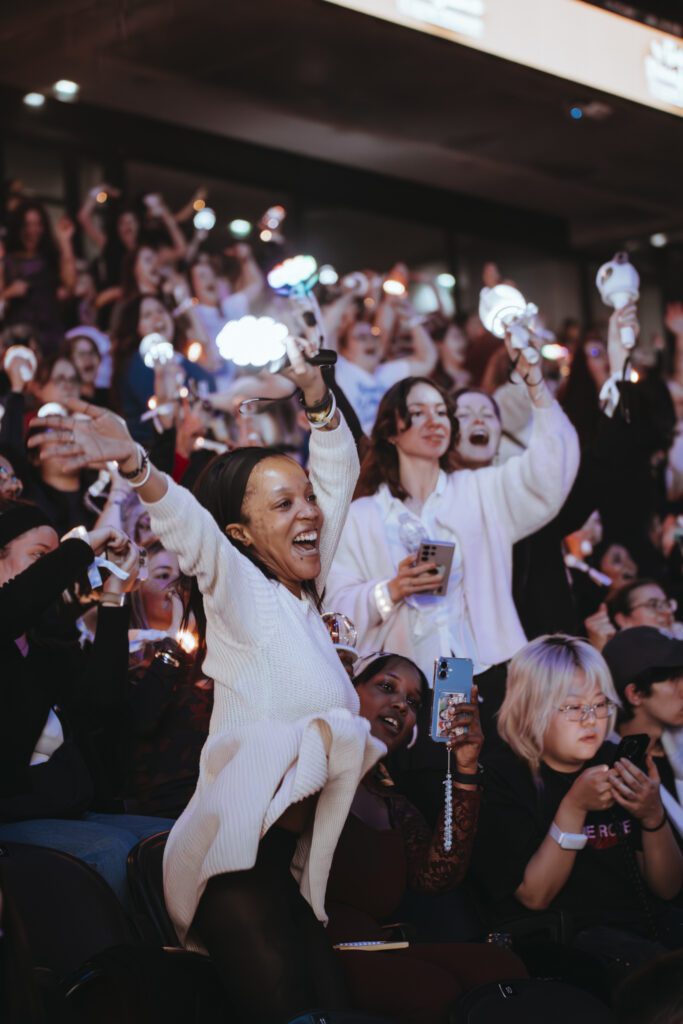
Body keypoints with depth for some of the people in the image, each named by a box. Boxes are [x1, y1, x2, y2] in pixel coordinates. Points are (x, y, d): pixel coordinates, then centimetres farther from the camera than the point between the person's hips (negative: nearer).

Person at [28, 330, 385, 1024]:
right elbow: (186, 523, -25)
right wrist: (133, 463, -43)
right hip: (244, 859, -7)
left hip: (308, 849, 7)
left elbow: (338, 471, 18)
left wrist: (314, 389, 6)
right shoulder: (236, 589, -4)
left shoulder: (301, 591, 15)